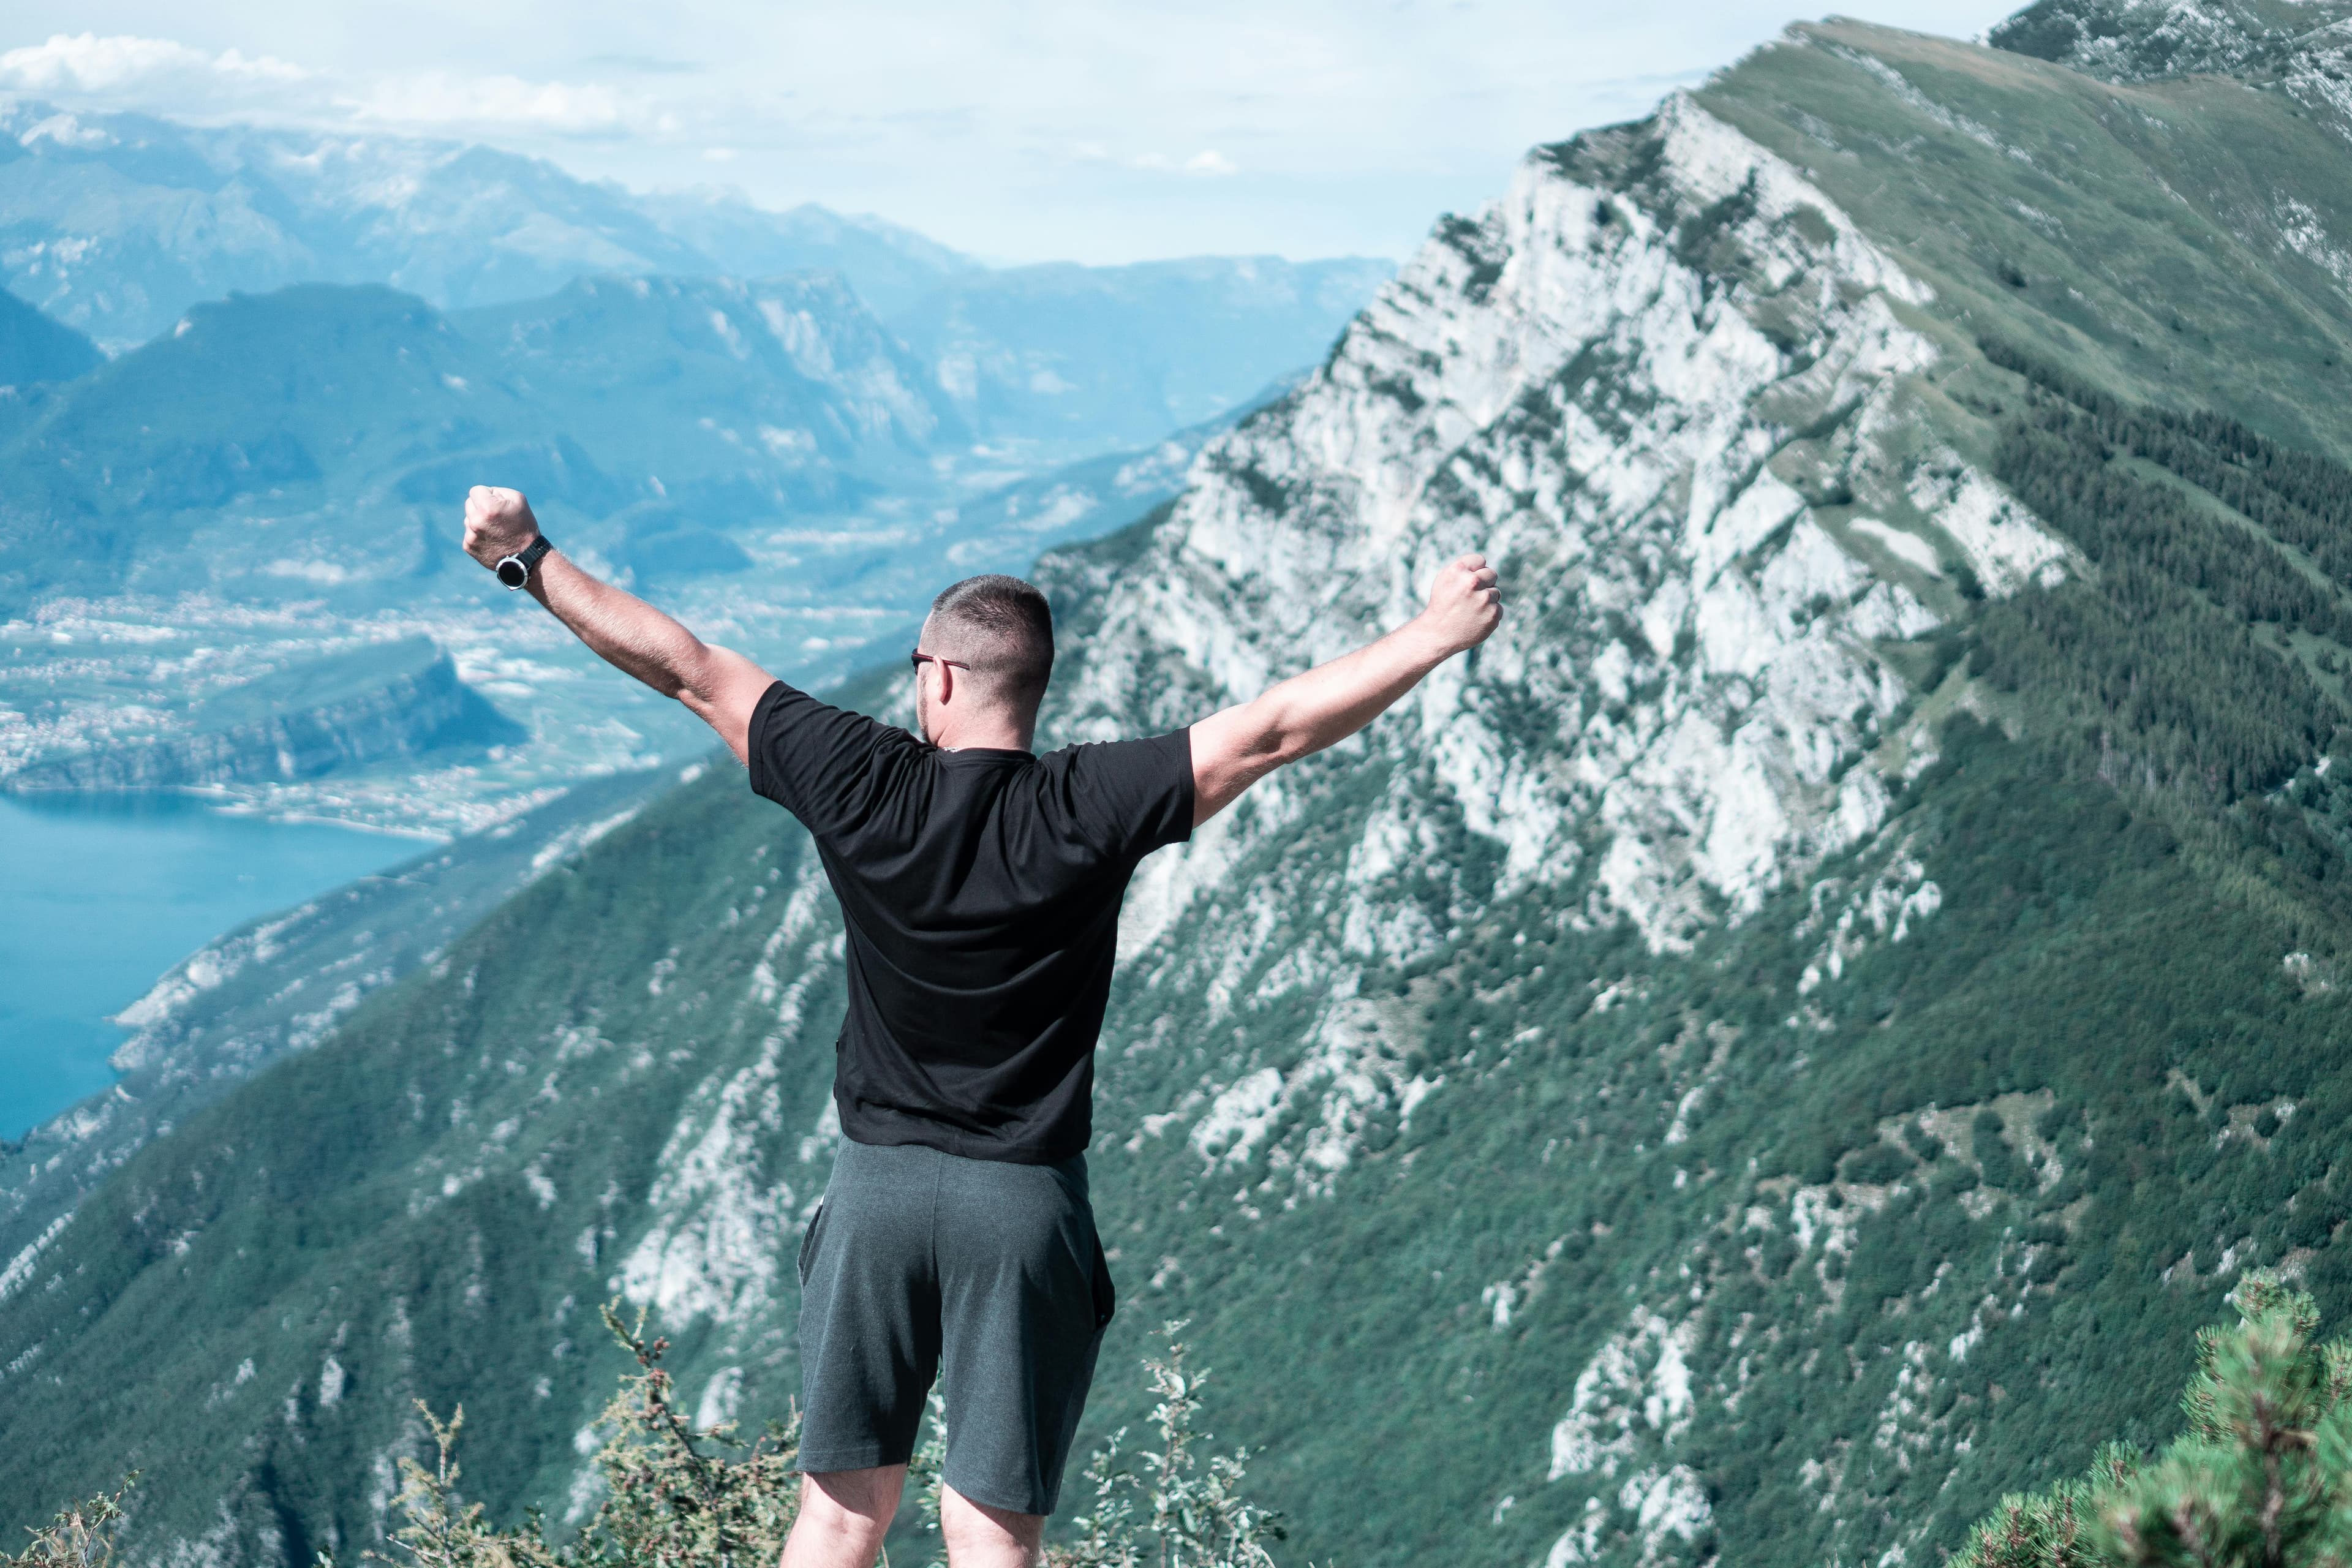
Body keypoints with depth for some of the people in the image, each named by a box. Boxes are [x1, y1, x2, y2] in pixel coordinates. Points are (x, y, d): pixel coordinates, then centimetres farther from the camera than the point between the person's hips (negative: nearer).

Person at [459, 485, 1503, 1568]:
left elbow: (689, 671, 1)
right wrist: (1439, 632, -3)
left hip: (874, 1186, 2)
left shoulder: (862, 785, -6)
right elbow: (1278, 727, -11)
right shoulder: (1087, 811, -11)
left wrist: (529, 561, 10)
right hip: (1026, 1202, -2)